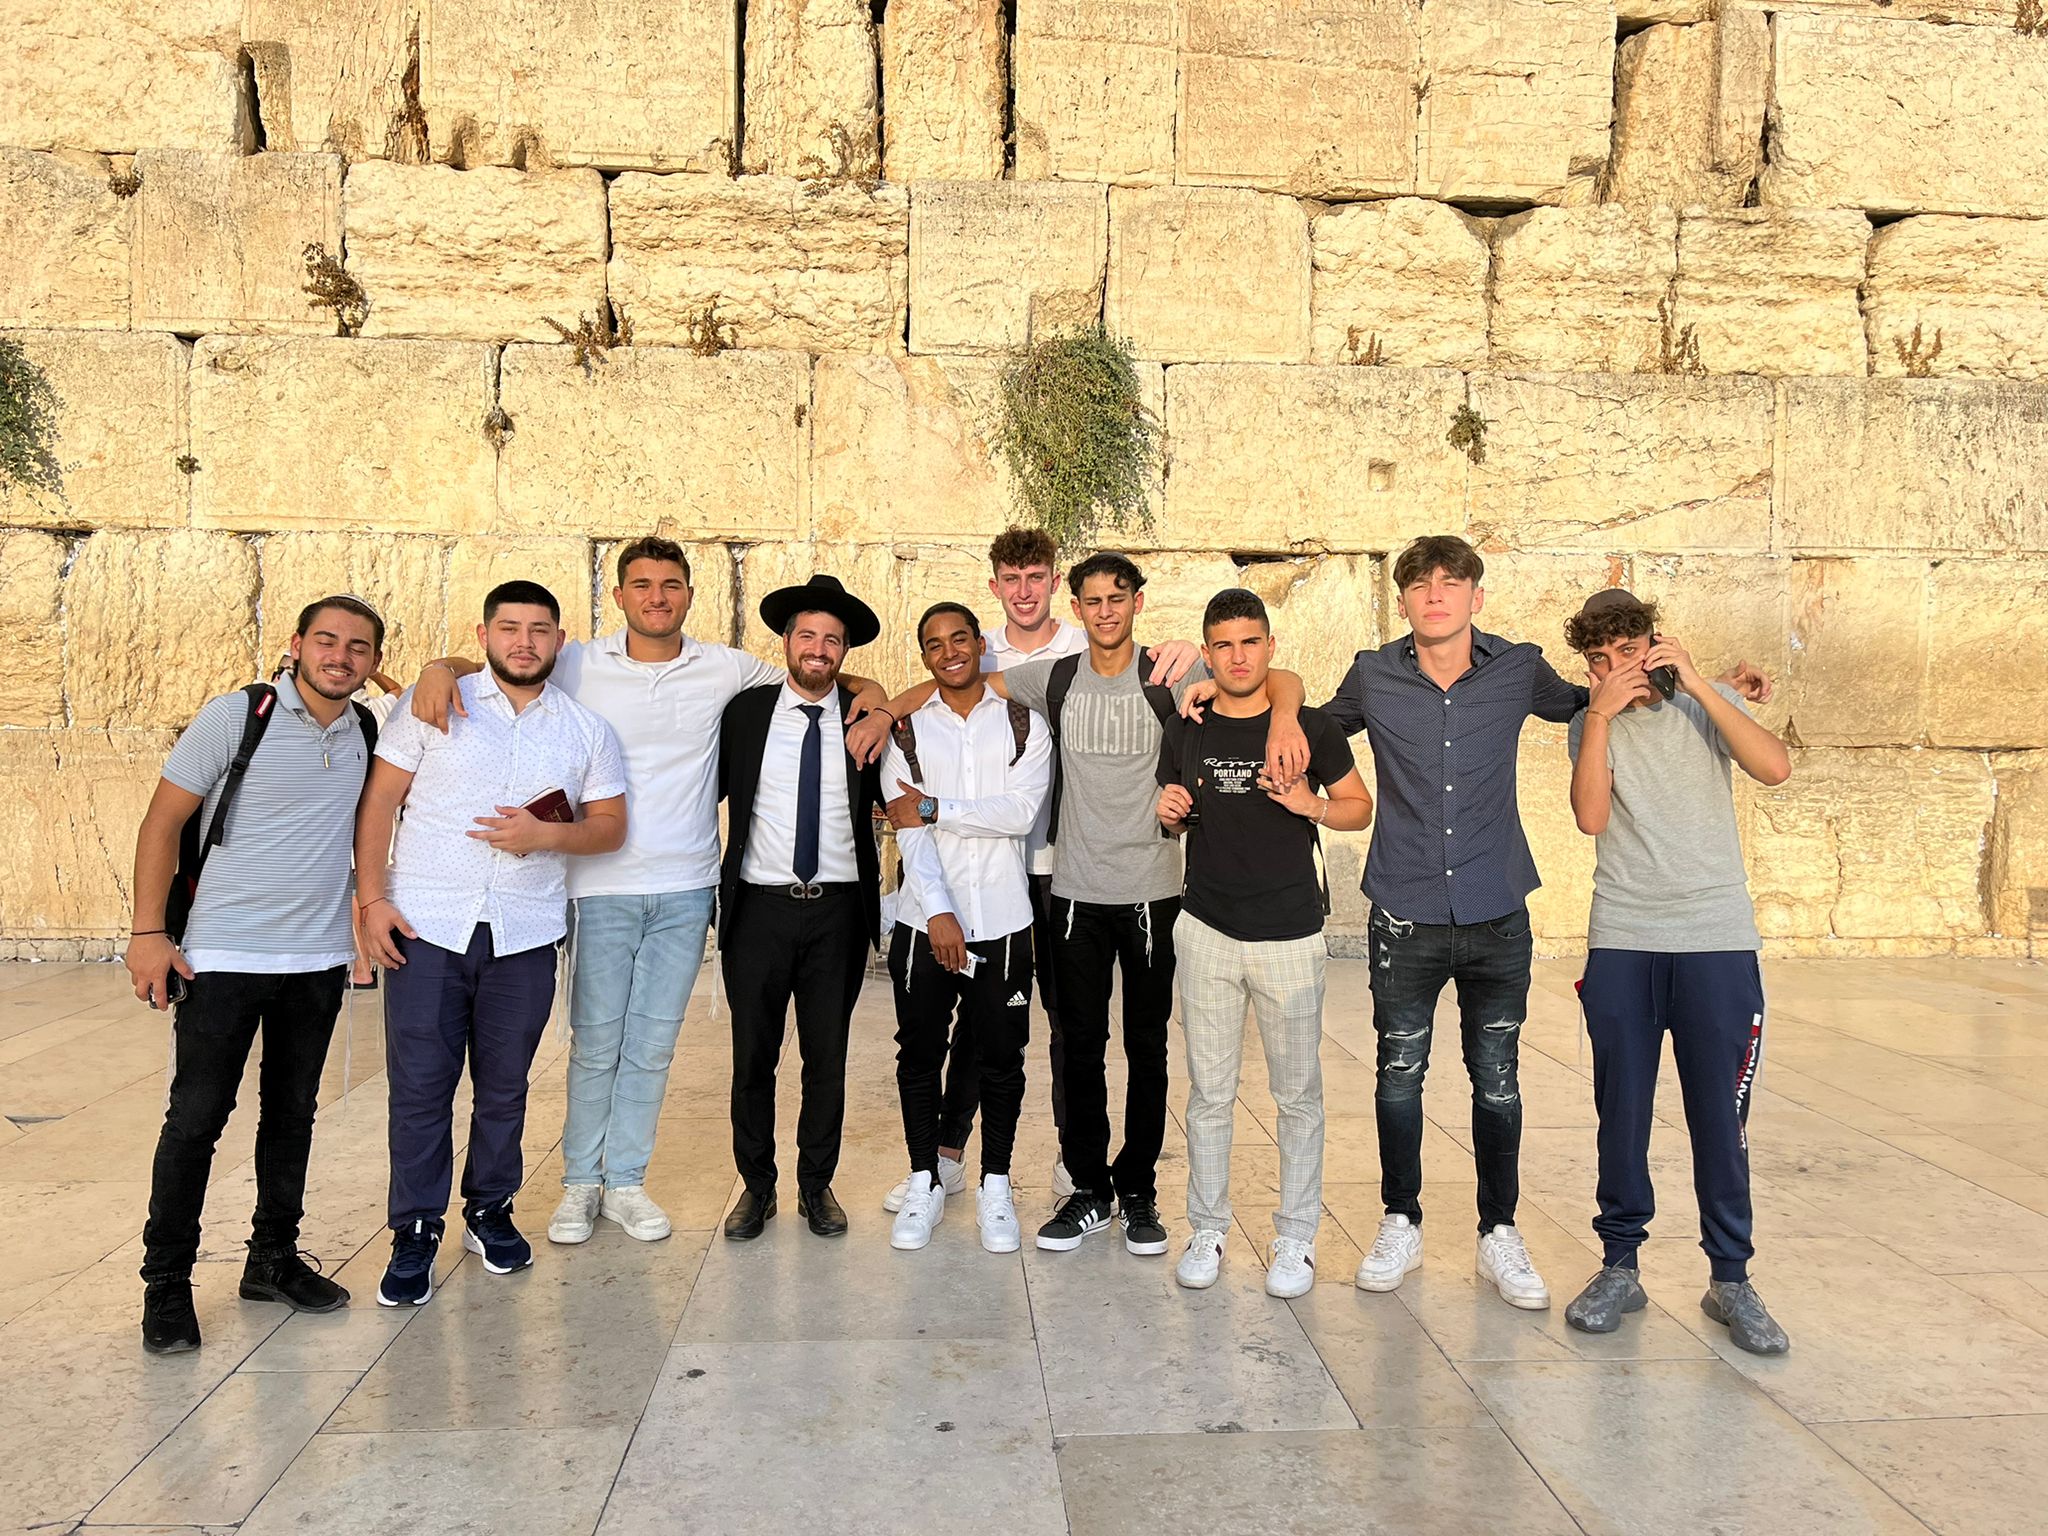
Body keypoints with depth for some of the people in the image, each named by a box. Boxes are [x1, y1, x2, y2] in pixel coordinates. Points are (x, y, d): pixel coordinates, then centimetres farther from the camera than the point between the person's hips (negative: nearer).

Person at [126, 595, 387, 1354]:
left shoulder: (367, 733, 3)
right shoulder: (237, 716, -9)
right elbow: (163, 821, -7)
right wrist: (148, 933, -11)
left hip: (319, 956, 5)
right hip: (224, 952, -4)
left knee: (293, 1111, 13)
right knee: (197, 1115, 0)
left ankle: (273, 1258, 28)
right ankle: (166, 1281, 13)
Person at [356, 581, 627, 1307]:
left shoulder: (586, 730, 7)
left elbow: (611, 827, 7)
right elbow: (379, 801, 1)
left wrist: (548, 836, -13)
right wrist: (371, 899, -7)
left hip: (524, 935, 2)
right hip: (424, 926, -1)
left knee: (504, 1085, 11)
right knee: (419, 1085, 1)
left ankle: (490, 1211, 28)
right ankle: (415, 1234, 13)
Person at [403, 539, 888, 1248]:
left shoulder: (726, 669, 3)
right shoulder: (580, 664, 0)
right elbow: (489, 662, 5)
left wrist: (872, 702, -8)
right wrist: (439, 669, -18)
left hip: (685, 889, 1)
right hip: (603, 887, -1)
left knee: (652, 1044, 9)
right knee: (595, 1042, 5)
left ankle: (625, 1181, 23)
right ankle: (581, 1182, 22)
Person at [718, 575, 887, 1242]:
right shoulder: (745, 712, 3)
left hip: (837, 911, 0)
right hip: (759, 907, 0)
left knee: (828, 1057, 9)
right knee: (752, 1057, 8)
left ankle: (817, 1184, 25)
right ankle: (756, 1184, 25)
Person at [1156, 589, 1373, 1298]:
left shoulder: (1311, 726, -1)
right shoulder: (1185, 733, 6)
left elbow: (1361, 807, 6)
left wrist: (1314, 806, -14)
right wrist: (1168, 813, -5)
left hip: (1290, 934, -2)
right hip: (1207, 930, 2)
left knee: (1298, 1094, 6)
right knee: (1209, 1092, 7)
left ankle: (1295, 1239, 20)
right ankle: (1207, 1230, 21)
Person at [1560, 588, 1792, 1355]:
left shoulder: (1708, 704, 6)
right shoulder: (1590, 724, 8)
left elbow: (1774, 767, -13)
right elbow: (1591, 817, -9)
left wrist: (1696, 684, -15)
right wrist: (1601, 714, -14)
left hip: (1718, 942, -1)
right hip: (1621, 944, 1)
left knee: (1720, 1116, 2)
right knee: (1621, 1111, 5)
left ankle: (1730, 1279, 15)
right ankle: (1619, 1265, 18)